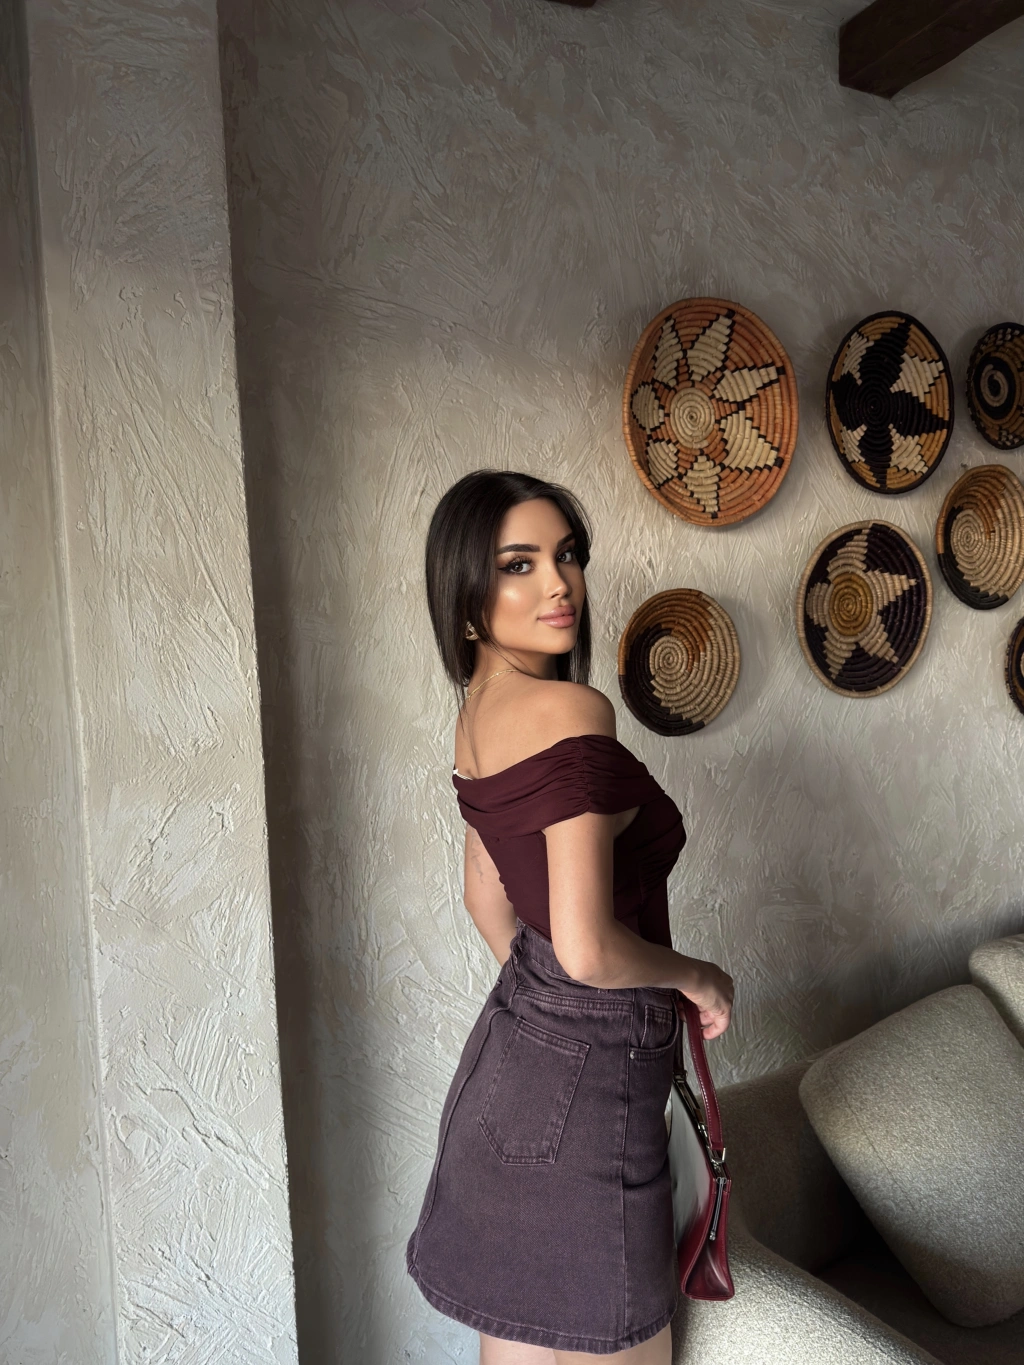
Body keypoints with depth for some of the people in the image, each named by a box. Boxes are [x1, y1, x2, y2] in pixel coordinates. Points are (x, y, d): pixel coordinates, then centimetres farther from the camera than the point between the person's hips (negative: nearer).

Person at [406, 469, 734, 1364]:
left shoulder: (479, 711, 5)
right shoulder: (574, 711, -24)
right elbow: (588, 949, -28)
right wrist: (699, 978, -10)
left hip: (513, 1049, 9)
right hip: (583, 1085, -9)